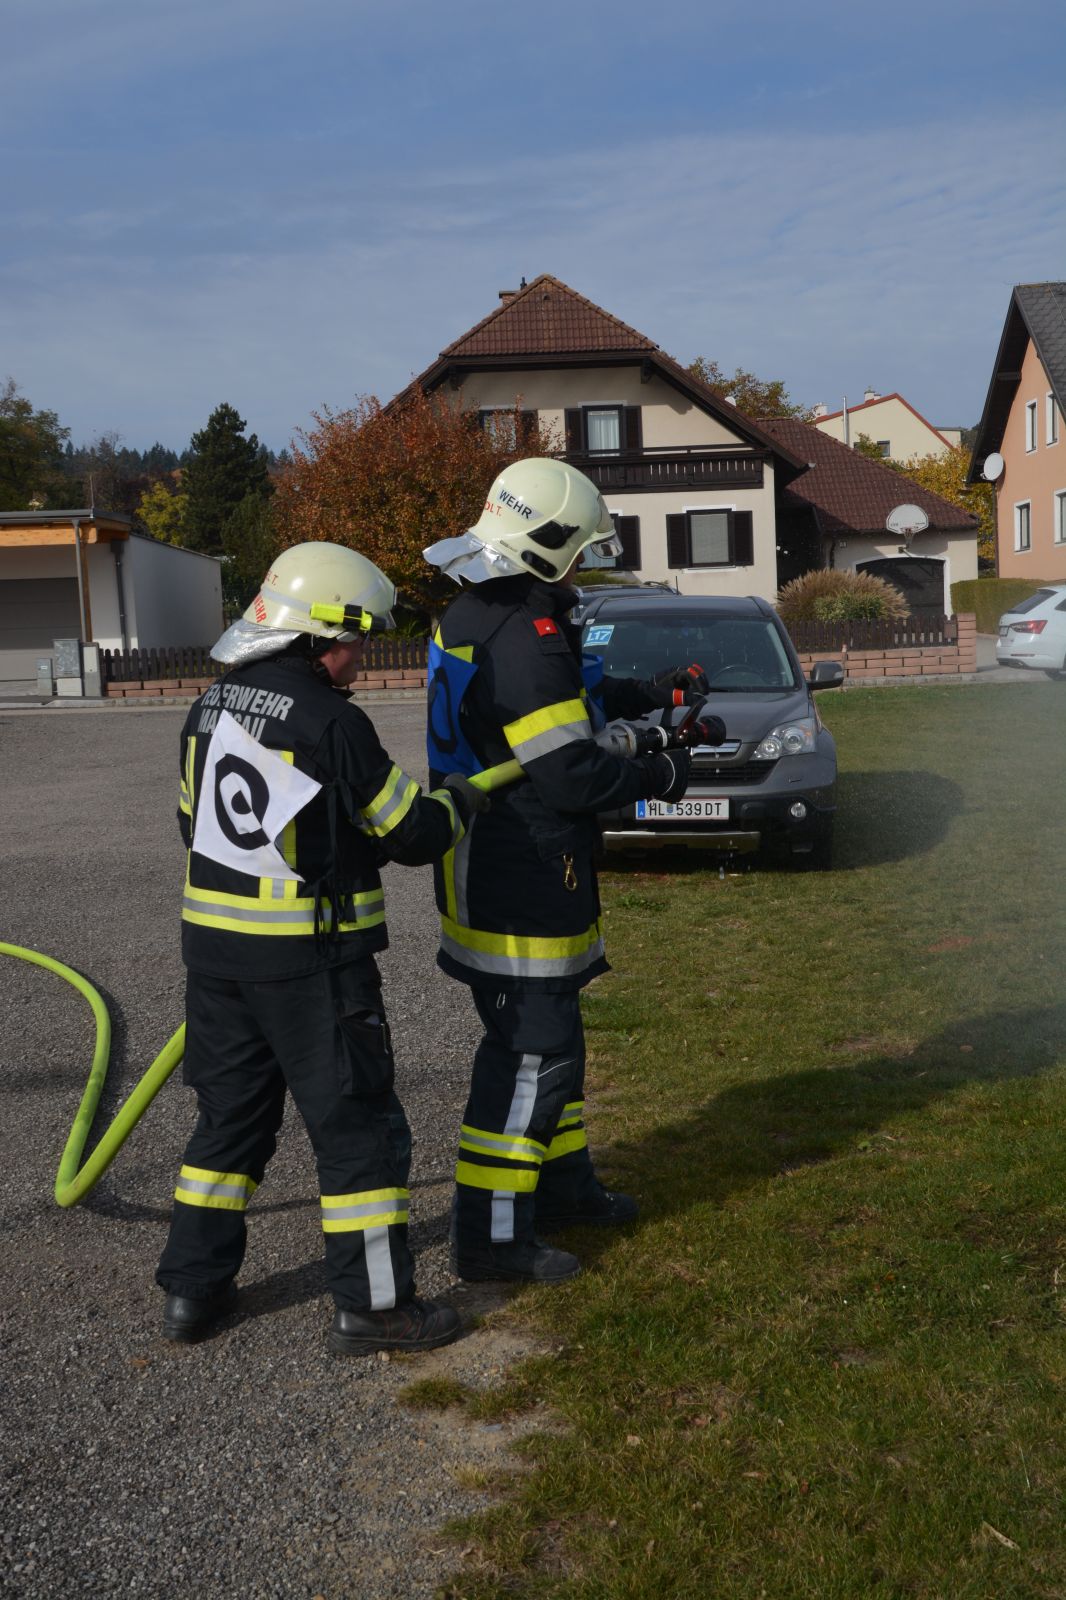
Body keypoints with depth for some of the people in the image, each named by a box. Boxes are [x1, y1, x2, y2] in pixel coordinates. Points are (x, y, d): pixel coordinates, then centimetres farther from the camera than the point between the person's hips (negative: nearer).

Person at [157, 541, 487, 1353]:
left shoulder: (213, 706, 7)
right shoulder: (332, 722, -17)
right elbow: (413, 834, -13)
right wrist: (457, 802, 7)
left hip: (213, 943, 8)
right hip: (309, 958, -7)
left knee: (231, 1114, 19)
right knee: (357, 1125, 5)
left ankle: (194, 1287, 26)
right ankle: (373, 1304, 13)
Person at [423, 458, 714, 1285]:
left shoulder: (475, 613, 11)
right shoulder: (525, 637, -23)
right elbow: (572, 777, -24)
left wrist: (650, 694, 20)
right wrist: (662, 775, -8)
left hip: (486, 866, 11)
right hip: (518, 882, -11)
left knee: (553, 1030, 21)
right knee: (530, 1048, -3)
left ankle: (562, 1182, 36)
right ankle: (493, 1233, 6)